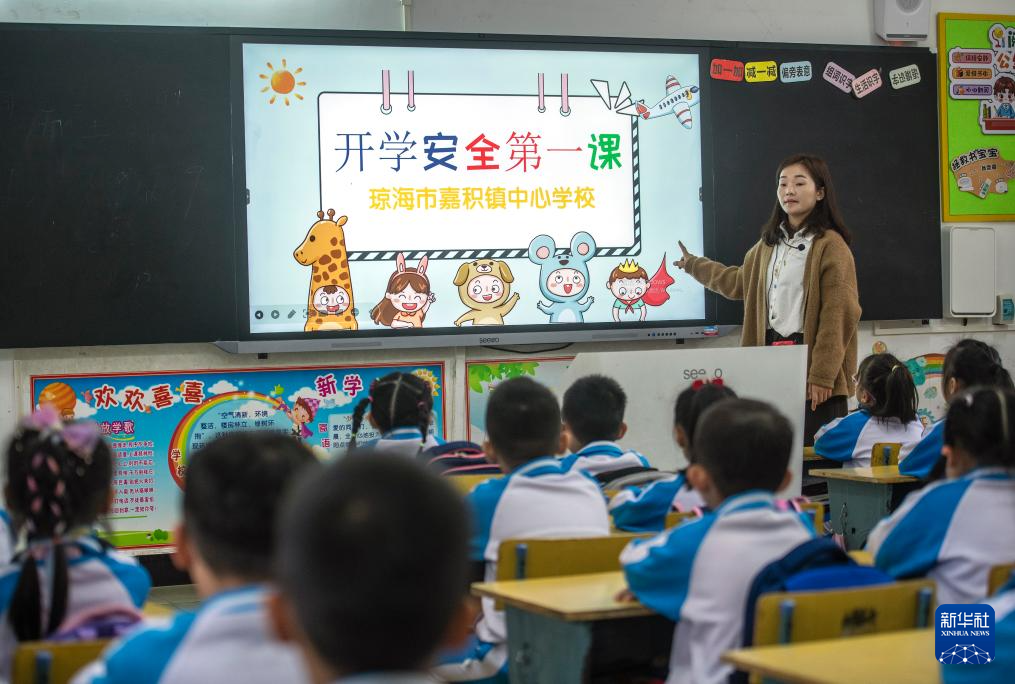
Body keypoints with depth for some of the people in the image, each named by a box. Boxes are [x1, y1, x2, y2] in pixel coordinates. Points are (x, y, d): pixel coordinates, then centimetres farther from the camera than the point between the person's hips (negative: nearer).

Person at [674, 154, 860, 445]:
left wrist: (823, 375, -18)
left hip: (810, 362, -7)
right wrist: (693, 265, 42)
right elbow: (740, 282, 34)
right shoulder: (769, 243, 16)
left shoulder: (831, 245, -9)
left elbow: (838, 317, -14)